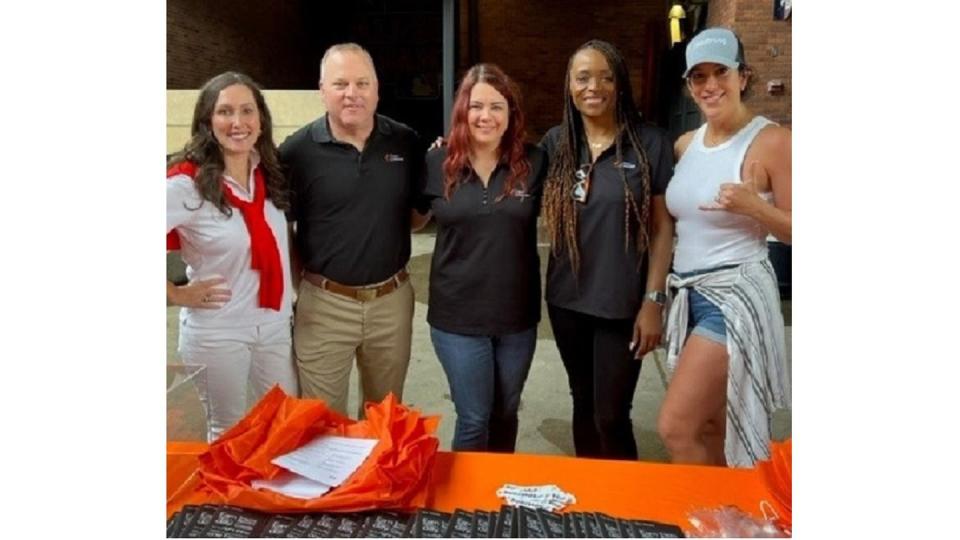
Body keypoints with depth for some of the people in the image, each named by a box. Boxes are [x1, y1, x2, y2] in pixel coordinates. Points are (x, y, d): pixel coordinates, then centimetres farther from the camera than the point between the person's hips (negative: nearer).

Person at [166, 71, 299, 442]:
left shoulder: (269, 173, 0)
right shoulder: (186, 183, -18)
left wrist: (289, 297, 7)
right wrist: (175, 294, -13)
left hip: (275, 325, 5)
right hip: (217, 333, -5)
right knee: (228, 433, 15)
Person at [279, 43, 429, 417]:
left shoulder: (406, 143, -2)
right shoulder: (297, 150, -9)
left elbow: (416, 217, 7)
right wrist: (296, 288, -4)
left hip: (392, 299, 3)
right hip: (324, 303, -2)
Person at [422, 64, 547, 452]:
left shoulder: (534, 162, -4)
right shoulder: (438, 164, -4)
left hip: (518, 313, 2)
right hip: (457, 314, -1)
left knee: (505, 414, 19)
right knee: (474, 419, 4)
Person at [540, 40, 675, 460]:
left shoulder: (650, 143, -7)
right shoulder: (555, 142, 2)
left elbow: (662, 226, -5)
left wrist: (653, 300, -8)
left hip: (623, 303, -3)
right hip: (567, 300, 4)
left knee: (611, 416, 1)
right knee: (583, 403, 18)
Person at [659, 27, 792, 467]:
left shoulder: (771, 141, -10)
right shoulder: (684, 145, 9)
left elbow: (794, 230, -9)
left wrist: (752, 206, -24)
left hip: (735, 295, -7)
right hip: (687, 295, 7)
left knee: (674, 428, -8)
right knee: (710, 429, 16)